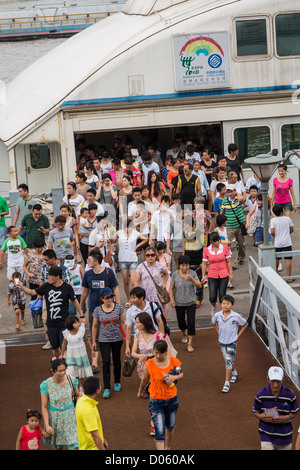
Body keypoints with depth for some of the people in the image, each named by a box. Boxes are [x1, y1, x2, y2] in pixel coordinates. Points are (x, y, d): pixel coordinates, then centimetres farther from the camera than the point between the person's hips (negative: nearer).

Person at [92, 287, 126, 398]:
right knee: (106, 362, -8)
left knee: (116, 360, 14)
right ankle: (106, 388, -6)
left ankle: (117, 382, 33)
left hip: (117, 339, 1)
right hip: (103, 340, -1)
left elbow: (123, 323, 3)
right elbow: (95, 326, 5)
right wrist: (94, 341, 7)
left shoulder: (118, 307, -4)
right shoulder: (97, 310, -5)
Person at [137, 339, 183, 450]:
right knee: (159, 432, -10)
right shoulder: (149, 364, -16)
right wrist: (140, 392, 19)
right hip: (156, 402, -3)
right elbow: (144, 380, 3)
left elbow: (181, 374, 6)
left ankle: (168, 447, 51)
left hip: (172, 400, 3)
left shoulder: (173, 361, -12)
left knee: (170, 427, 23)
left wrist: (174, 377, -17)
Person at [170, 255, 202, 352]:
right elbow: (171, 288, 0)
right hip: (179, 303, 1)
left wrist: (192, 279, -26)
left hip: (191, 302, -1)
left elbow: (199, 286, -10)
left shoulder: (193, 273, -5)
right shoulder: (175, 275, -5)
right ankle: (184, 333, 48)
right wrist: (172, 299, -10)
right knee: (181, 321, 15)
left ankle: (190, 343, -3)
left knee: (191, 322, -9)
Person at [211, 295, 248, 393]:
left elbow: (245, 324, 1)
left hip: (232, 342, -4)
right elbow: (214, 323, 16)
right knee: (227, 360, 18)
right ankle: (234, 373, 45)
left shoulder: (236, 316, -15)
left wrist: (238, 336, -2)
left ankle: (227, 383, -4)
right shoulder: (217, 315, -8)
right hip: (222, 342, 4)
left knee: (229, 361, -9)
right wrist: (218, 333, 8)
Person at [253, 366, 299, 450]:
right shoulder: (261, 394, -8)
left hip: (284, 436, 1)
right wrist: (261, 416, -19)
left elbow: (294, 413, 2)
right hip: (266, 434, -1)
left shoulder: (290, 395, -9)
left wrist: (286, 418, -18)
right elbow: (255, 412, 3)